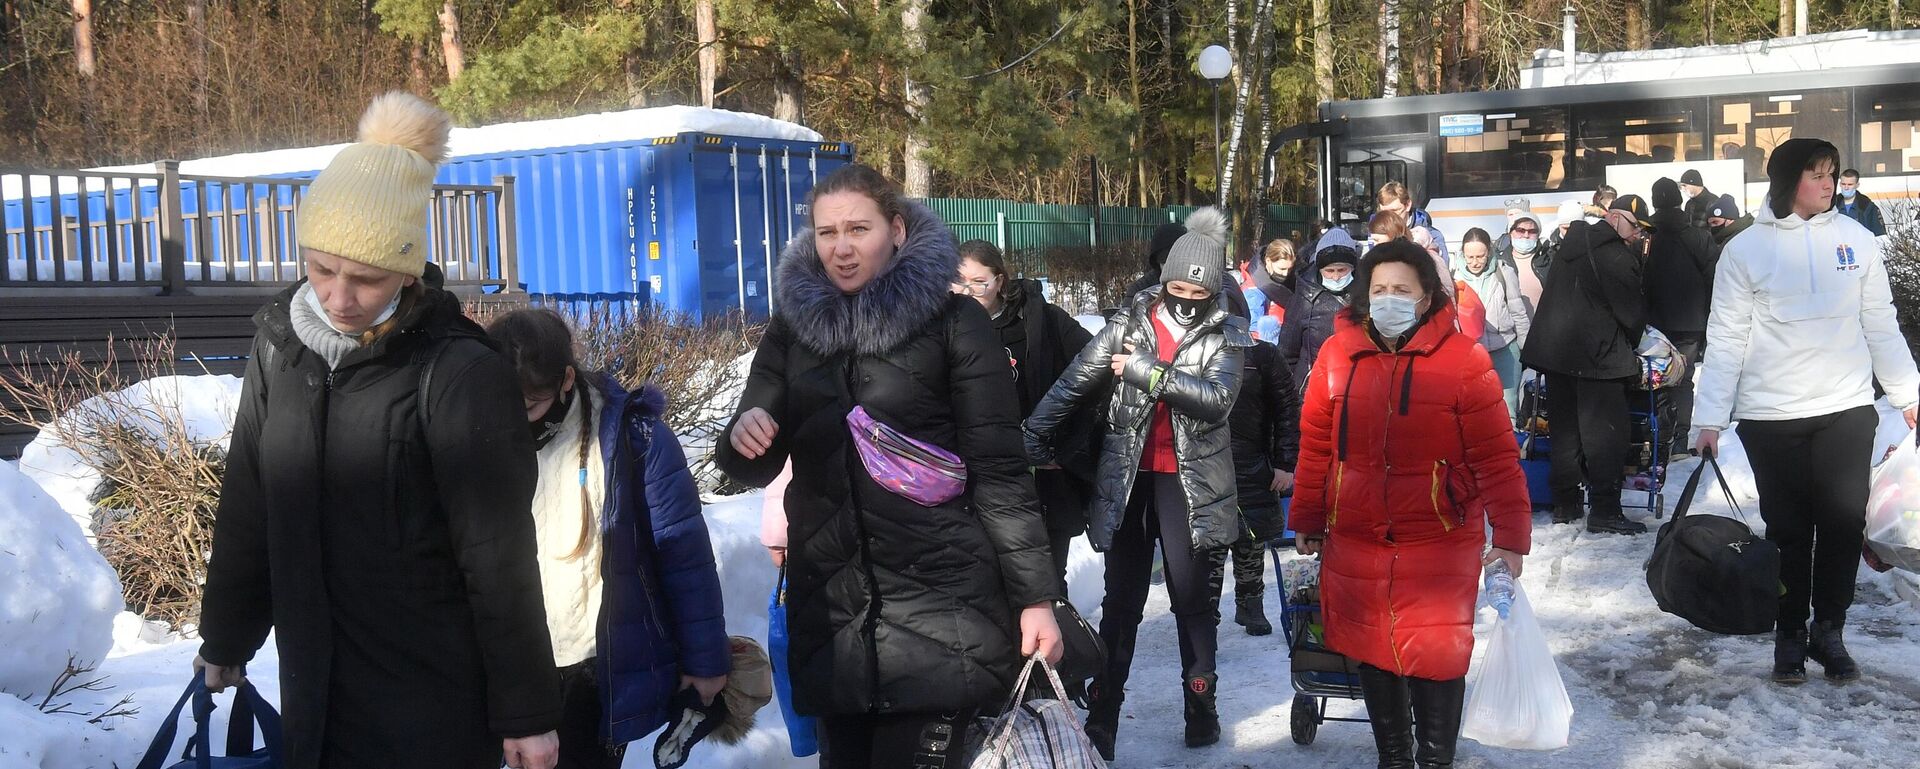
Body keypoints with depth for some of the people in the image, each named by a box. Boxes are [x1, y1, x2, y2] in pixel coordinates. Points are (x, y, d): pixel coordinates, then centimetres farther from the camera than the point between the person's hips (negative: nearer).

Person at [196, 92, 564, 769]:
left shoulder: (458, 375, -17)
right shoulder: (280, 344, 0)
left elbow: (500, 562, -14)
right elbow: (245, 513, 11)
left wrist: (528, 711, -10)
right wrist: (225, 639, 19)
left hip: (432, 708, -5)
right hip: (314, 688, 5)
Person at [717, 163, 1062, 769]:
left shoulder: (953, 321, -4)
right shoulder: (792, 325, 7)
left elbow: (998, 467, -4)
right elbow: (757, 467, 9)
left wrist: (1034, 596, -7)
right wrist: (744, 438, -15)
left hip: (939, 600, -4)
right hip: (828, 602, 4)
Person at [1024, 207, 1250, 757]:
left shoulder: (1226, 334, -2)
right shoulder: (1133, 319, 1)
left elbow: (1217, 397, -19)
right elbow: (1076, 382, 0)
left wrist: (1144, 370, -19)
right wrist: (1031, 438, -4)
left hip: (1189, 480, -1)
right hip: (1128, 477, 1)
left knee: (1194, 597, 5)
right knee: (1122, 599, 7)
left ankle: (1201, 701, 22)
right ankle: (1102, 711, 13)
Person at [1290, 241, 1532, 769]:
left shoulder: (1464, 360, -8)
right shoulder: (1337, 354, 0)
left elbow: (1496, 456, -8)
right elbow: (1316, 446, 7)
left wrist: (1511, 535, -11)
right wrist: (1306, 521, 12)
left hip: (1440, 543, -3)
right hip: (1356, 543, 3)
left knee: (1436, 656, 4)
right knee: (1373, 651, 14)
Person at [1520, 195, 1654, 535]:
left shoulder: (1574, 243, 14)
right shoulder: (1614, 257, -13)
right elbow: (1633, 312, -9)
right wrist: (1631, 344, 11)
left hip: (1554, 352, 9)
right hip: (1596, 357, -9)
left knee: (1565, 430, 12)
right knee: (1604, 432, -4)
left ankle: (1565, 504, 18)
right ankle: (1604, 510, -4)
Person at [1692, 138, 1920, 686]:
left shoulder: (1856, 239, 4)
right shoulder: (1746, 250, -2)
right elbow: (1726, 339, -3)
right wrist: (1710, 418, -6)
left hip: (1847, 410, 2)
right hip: (1771, 416, -2)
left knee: (1843, 523, 5)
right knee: (1789, 529, 5)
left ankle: (1829, 630, 21)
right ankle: (1790, 634, 19)